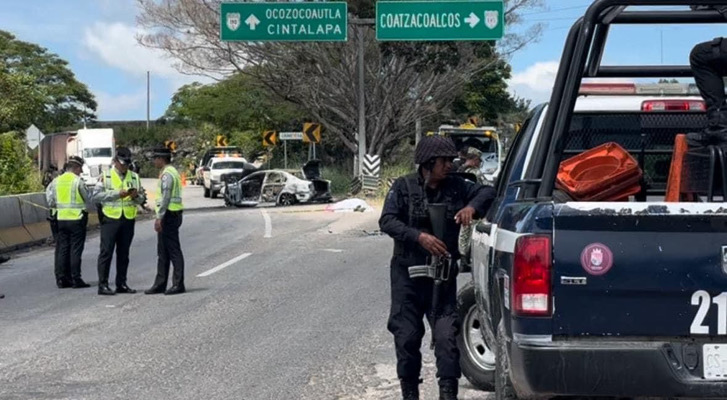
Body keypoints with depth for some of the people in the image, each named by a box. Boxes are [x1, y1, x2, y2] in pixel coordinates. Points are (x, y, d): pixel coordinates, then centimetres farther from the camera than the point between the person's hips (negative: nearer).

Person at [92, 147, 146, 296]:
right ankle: (103, 285, -4)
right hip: (110, 218, -4)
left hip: (128, 219, 4)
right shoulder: (105, 176, 0)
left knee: (123, 253, 9)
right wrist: (117, 194, -15)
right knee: (106, 252, -5)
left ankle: (121, 284, 16)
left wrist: (136, 196, -7)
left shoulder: (135, 177, 13)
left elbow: (142, 198, 16)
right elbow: (96, 196, -9)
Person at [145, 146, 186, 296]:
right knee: (163, 251, 13)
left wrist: (159, 218, -21)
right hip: (174, 214, 10)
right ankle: (160, 284, 17)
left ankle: (178, 284, -3)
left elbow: (165, 198, -21)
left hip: (169, 214, -10)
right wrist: (160, 217, 20)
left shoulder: (167, 174, -15)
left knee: (173, 251, -6)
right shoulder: (172, 172, 17)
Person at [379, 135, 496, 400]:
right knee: (407, 336, 4)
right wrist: (419, 237, -25)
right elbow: (387, 221, -12)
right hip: (408, 273, -1)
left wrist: (472, 207, -13)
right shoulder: (404, 187, -5)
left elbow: (487, 192, 9)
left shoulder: (455, 187, 2)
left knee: (446, 335, -8)